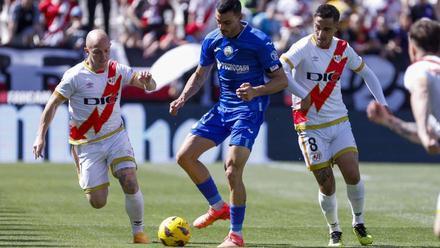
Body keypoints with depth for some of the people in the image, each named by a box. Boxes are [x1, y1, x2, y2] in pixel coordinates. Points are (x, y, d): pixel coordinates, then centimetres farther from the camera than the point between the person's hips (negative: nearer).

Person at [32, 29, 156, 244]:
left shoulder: (117, 71, -4)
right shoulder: (75, 76, -13)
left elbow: (149, 86, -4)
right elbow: (53, 104, -6)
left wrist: (146, 80, -29)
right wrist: (41, 136, -11)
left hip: (116, 136, 2)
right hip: (87, 143, -2)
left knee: (131, 184, -19)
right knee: (97, 203, -3)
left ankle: (138, 232, 2)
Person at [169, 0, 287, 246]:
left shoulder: (260, 42, -17)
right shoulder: (212, 40, 0)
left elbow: (282, 80, -12)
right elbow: (200, 75, 15)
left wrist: (256, 91, -30)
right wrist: (183, 98, -2)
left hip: (249, 110, -7)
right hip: (223, 106, 7)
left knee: (233, 169, -19)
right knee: (185, 156, 1)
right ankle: (218, 206, 19)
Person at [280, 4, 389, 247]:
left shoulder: (343, 49, 2)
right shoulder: (304, 47, -14)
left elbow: (366, 72, 18)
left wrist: (381, 103, 9)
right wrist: (303, 95, -32)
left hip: (339, 122, 4)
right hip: (310, 126, -4)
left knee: (353, 175, -9)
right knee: (327, 185, -5)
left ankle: (359, 223, 15)